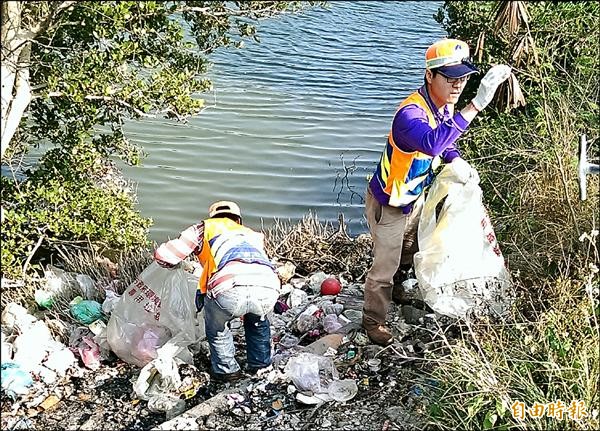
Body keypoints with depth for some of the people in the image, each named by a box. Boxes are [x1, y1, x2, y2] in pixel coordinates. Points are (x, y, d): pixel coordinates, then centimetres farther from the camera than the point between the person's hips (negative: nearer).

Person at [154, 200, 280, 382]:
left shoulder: (206, 227, 29)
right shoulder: (252, 234, 40)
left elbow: (164, 255, 24)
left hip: (231, 290, -3)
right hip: (269, 290, 3)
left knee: (217, 326, 32)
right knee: (257, 319, 39)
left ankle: (226, 370, 36)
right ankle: (260, 364, 42)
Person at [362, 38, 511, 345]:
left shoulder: (445, 106, -9)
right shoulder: (410, 113, -37)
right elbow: (432, 143, -59)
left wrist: (456, 160, -14)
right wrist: (477, 104, -62)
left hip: (414, 199, 8)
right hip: (388, 204, -8)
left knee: (410, 252, 29)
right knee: (385, 265, 7)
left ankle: (392, 288, 58)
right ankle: (373, 320, 30)